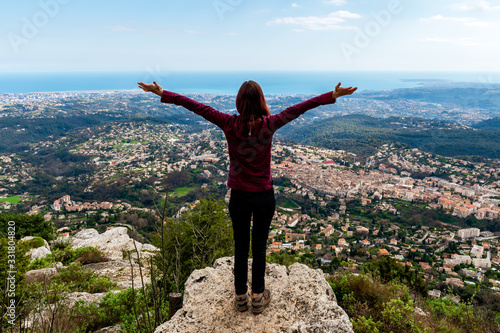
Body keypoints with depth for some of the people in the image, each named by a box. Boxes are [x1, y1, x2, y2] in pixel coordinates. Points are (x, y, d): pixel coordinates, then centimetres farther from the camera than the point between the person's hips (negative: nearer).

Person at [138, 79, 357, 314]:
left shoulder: (230, 125, -13)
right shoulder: (269, 125, -14)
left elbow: (198, 107, -9)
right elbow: (300, 108, -8)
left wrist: (163, 94, -1)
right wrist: (333, 96, -2)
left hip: (239, 197, 1)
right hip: (264, 197, 0)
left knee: (240, 247, 15)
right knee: (259, 248, 14)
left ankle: (240, 297, 30)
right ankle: (258, 298, 28)